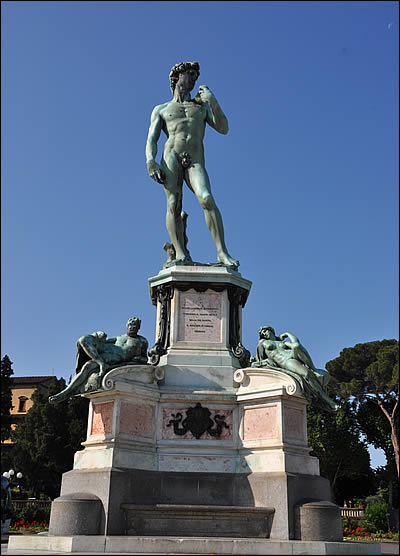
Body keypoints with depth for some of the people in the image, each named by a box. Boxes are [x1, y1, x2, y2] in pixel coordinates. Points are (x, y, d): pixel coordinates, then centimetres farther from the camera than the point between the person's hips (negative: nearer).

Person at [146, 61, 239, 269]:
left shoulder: (202, 106, 28)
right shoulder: (161, 109, 24)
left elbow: (223, 129, 15)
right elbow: (151, 140, 12)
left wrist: (213, 102, 5)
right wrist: (150, 162, -7)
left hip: (195, 162, 0)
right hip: (171, 157, 1)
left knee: (207, 199, -22)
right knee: (174, 205, -16)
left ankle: (222, 252, -24)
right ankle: (181, 253, -18)